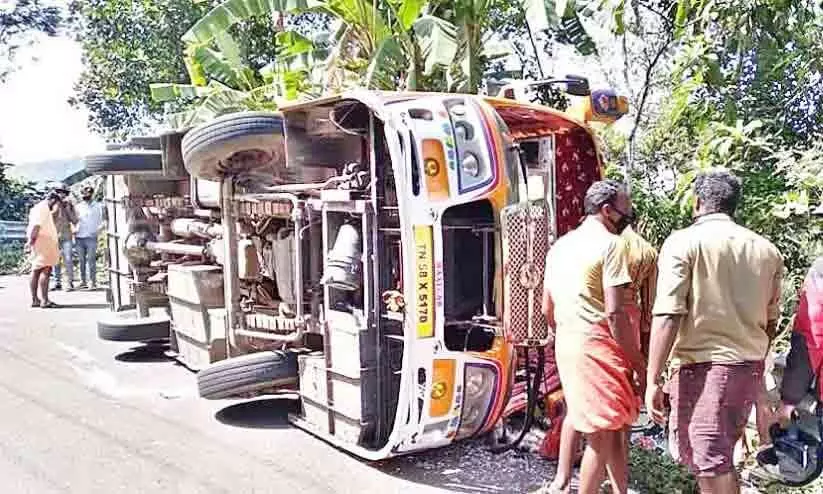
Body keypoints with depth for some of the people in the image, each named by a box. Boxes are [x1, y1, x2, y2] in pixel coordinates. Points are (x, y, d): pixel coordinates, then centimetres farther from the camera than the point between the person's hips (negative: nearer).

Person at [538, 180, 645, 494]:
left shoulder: (559, 246, 15)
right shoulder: (611, 244, -9)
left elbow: (547, 309, 17)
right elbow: (615, 313, -16)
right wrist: (637, 362, -10)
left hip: (566, 347, 9)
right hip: (598, 348, -9)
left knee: (616, 428, 20)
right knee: (602, 437, 2)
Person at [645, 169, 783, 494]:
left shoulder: (684, 242, -10)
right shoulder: (766, 249, 7)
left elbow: (668, 316, -18)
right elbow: (770, 321, 15)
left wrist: (653, 379, -15)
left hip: (703, 366, -6)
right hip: (751, 367, 6)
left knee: (710, 464, 3)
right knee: (720, 455, 23)